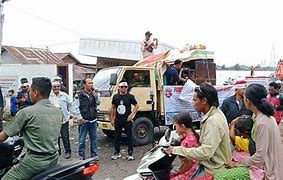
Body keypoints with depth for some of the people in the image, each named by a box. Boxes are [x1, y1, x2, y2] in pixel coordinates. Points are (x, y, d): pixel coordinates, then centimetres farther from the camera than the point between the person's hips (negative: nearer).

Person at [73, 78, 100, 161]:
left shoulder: (94, 94, 8)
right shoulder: (79, 95, -8)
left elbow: (97, 104, 14)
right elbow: (75, 108, -7)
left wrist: (96, 97, -4)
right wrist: (80, 118, -10)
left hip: (93, 120, 5)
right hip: (84, 121, -5)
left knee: (93, 138, 12)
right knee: (82, 139, 3)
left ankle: (94, 154, 23)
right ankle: (81, 155, 15)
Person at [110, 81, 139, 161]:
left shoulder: (130, 96, -2)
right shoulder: (115, 96, 7)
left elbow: (136, 106, 0)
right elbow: (113, 108, 12)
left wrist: (131, 114, -11)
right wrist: (112, 119, 8)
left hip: (127, 120, -3)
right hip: (118, 120, 3)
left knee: (129, 137, 2)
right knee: (117, 137, 11)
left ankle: (130, 154, 12)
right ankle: (117, 153, 24)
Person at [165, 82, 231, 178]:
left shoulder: (213, 121, -26)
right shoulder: (213, 114, 4)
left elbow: (205, 152, -30)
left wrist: (177, 150, -25)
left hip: (213, 170, -9)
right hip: (208, 164, 9)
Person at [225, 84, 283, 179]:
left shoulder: (262, 123, -26)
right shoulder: (266, 116, 2)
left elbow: (260, 156, -25)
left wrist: (237, 164, -18)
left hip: (269, 171, -8)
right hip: (270, 166, 8)